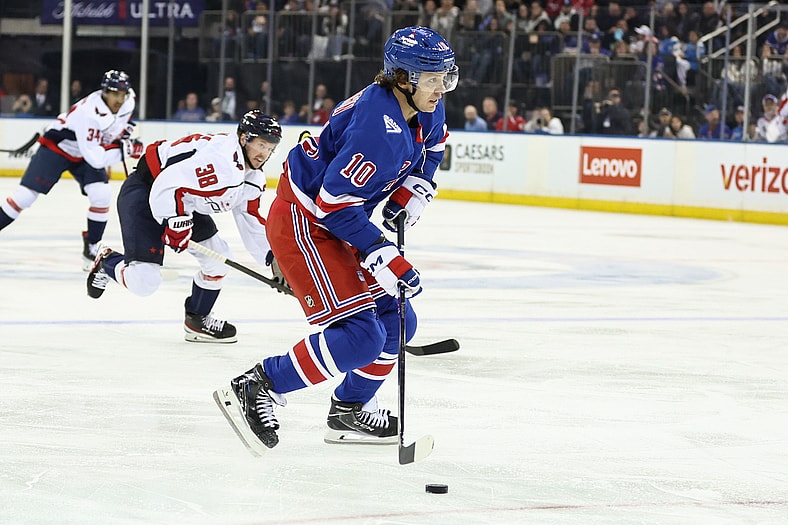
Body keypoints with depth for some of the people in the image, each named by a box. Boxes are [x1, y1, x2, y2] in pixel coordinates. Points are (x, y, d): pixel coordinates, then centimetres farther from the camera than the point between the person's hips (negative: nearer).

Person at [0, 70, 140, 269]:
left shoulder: (128, 100, -15)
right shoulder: (89, 113, -38)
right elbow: (96, 158, -39)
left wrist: (125, 130, 7)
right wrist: (125, 149, -35)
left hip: (85, 153, 6)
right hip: (57, 147, -6)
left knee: (102, 194, -14)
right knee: (26, 195, -9)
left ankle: (92, 247, 1)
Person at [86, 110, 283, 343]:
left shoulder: (254, 177, 1)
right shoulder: (220, 158, -31)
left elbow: (251, 220, 12)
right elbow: (167, 185, -33)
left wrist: (272, 256, 4)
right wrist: (176, 224, -28)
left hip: (184, 201, 10)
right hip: (144, 194, -10)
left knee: (219, 258, 5)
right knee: (144, 280, -16)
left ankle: (197, 320, 21)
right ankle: (107, 263, 16)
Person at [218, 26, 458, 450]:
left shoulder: (426, 112, 1)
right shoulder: (380, 126, -29)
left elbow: (430, 149, 25)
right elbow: (336, 200, -29)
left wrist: (413, 191, 8)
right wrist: (384, 257, -27)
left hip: (336, 224, 10)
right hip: (300, 223, -10)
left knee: (396, 320, 13)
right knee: (360, 334, -18)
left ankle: (350, 411, 29)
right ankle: (257, 387, -8)